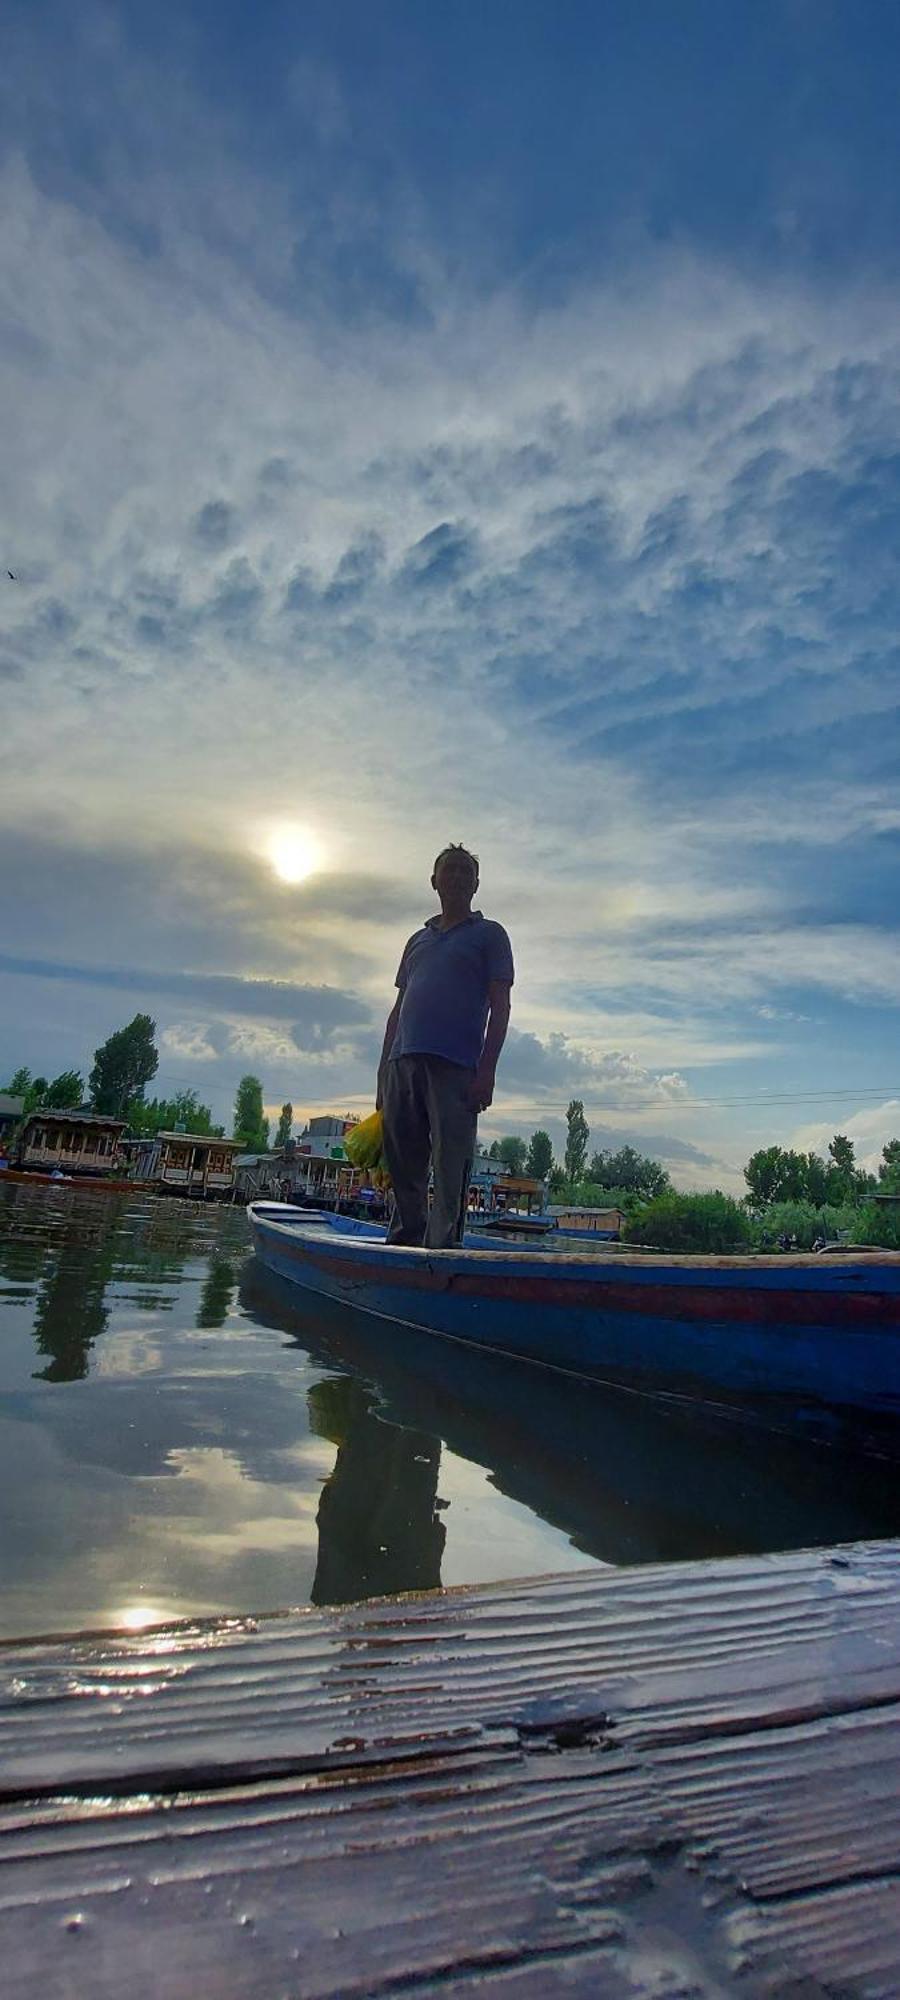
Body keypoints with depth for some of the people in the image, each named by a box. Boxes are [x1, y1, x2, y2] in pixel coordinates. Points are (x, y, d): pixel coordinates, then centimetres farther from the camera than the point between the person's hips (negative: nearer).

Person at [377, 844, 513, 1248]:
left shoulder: (489, 934, 10)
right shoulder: (418, 940, 25)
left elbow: (499, 1006, 0)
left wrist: (487, 1069, -12)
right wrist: (383, 1071, 14)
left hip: (455, 1066, -5)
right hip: (403, 1062, 5)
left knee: (449, 1166, -9)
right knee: (403, 1166, 7)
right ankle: (404, 1242, 17)